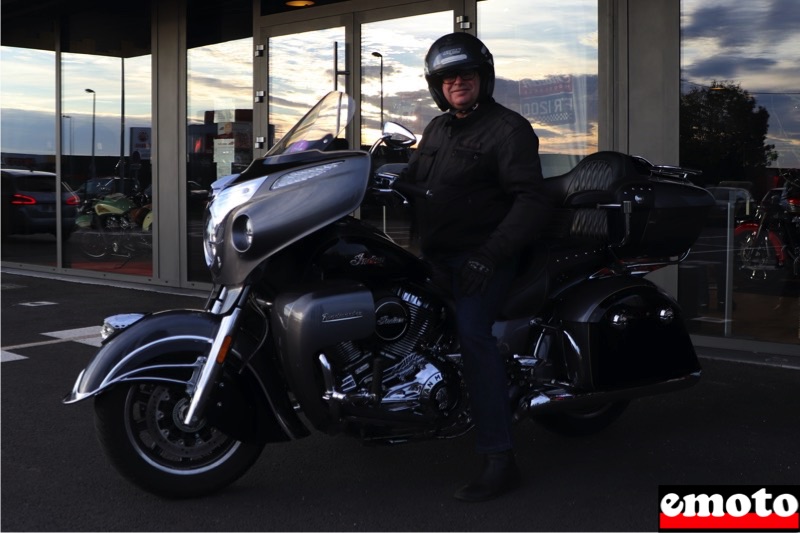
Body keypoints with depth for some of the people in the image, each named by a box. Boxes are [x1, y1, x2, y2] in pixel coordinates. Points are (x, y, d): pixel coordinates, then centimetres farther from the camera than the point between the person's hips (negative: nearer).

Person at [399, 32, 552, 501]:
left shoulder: (509, 129, -7)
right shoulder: (438, 128, 18)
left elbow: (532, 200, -16)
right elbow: (412, 178, 29)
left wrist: (491, 256, -25)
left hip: (484, 256, -9)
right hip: (438, 253, 9)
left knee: (471, 331, -26)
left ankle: (500, 460, -29)